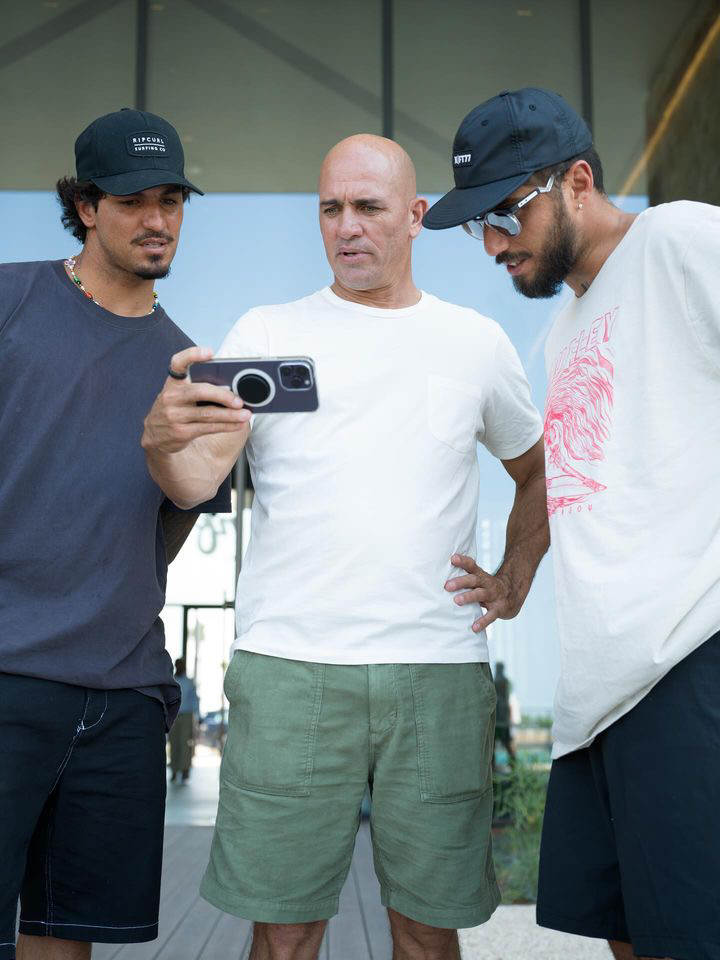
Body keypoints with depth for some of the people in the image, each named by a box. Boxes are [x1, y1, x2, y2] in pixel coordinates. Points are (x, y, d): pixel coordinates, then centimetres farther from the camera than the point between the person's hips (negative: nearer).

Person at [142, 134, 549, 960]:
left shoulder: (476, 342, 12)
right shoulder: (266, 333, 7)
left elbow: (538, 471, 25)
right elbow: (195, 485, -5)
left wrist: (516, 578, 11)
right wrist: (164, 439, -27)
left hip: (439, 672, 2)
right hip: (289, 666, -1)